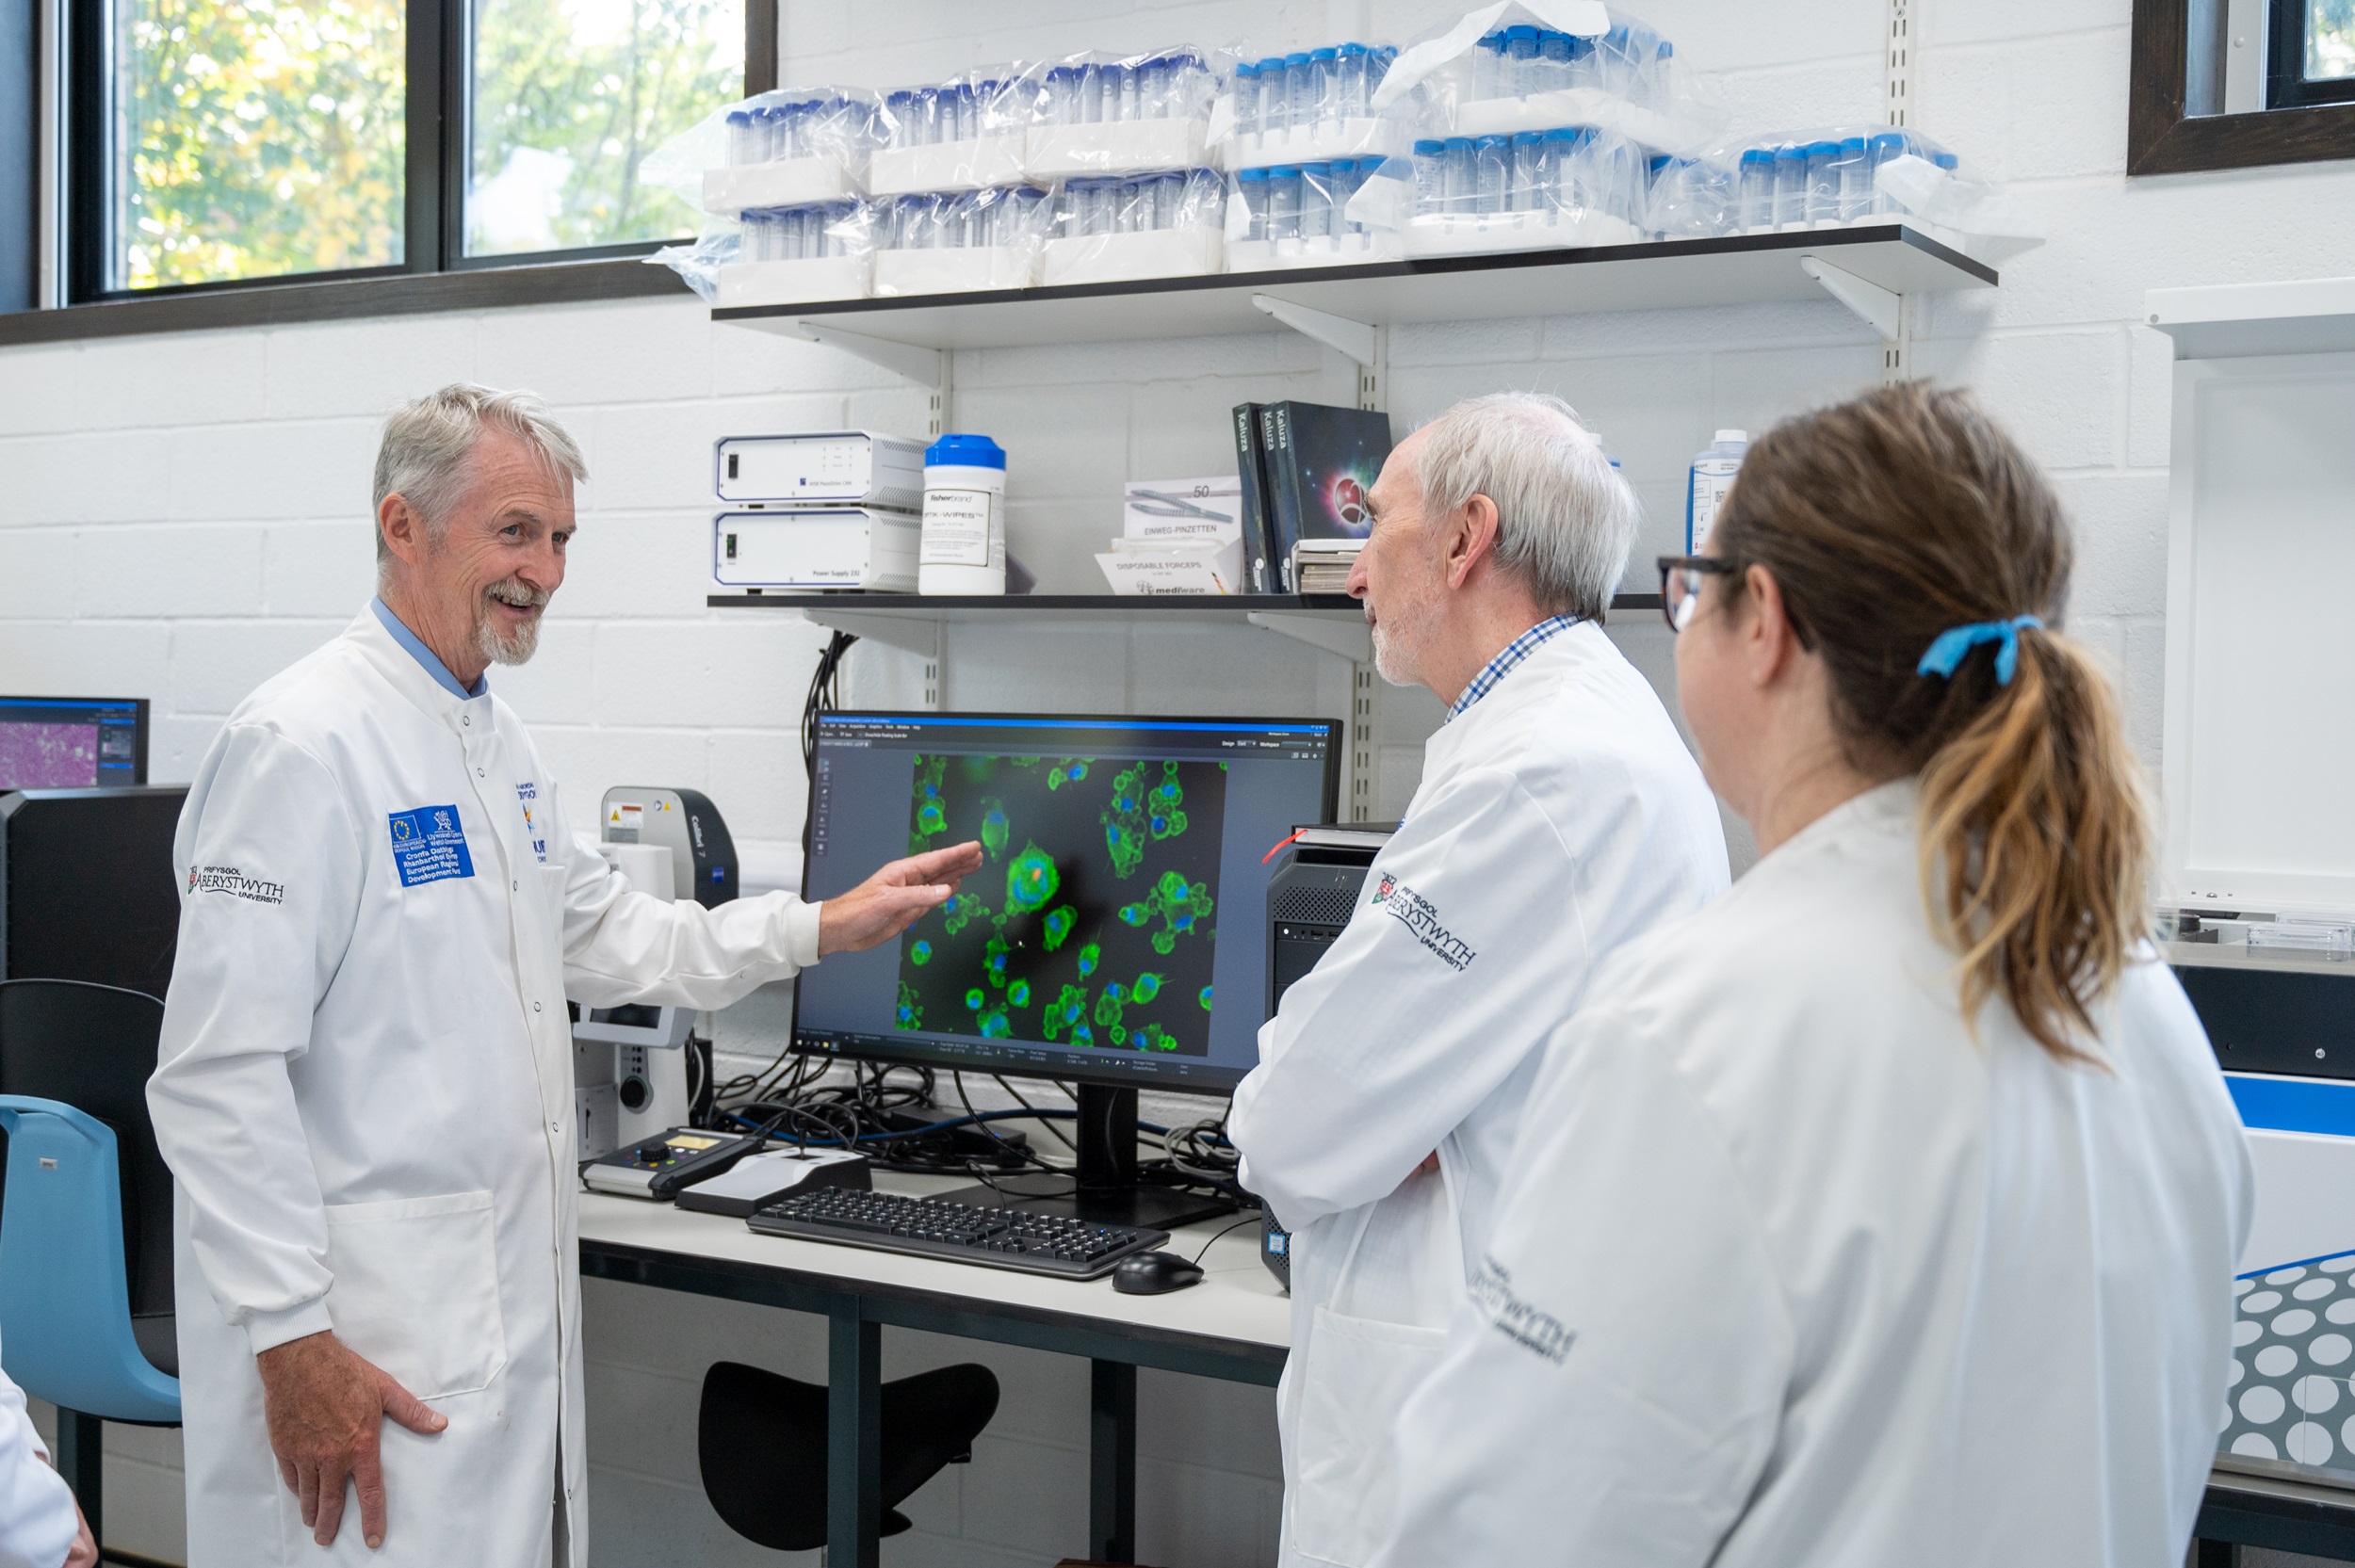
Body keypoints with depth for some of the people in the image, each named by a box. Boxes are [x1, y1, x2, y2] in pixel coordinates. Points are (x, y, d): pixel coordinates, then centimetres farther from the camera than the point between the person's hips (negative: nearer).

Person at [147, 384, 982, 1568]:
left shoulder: (500, 741, 12)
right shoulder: (300, 743, -17)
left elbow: (603, 938, 24)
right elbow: (219, 1072, -20)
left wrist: (824, 927, 17)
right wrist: (291, 1336, -20)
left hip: (518, 1287, 9)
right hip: (360, 1335, -9)